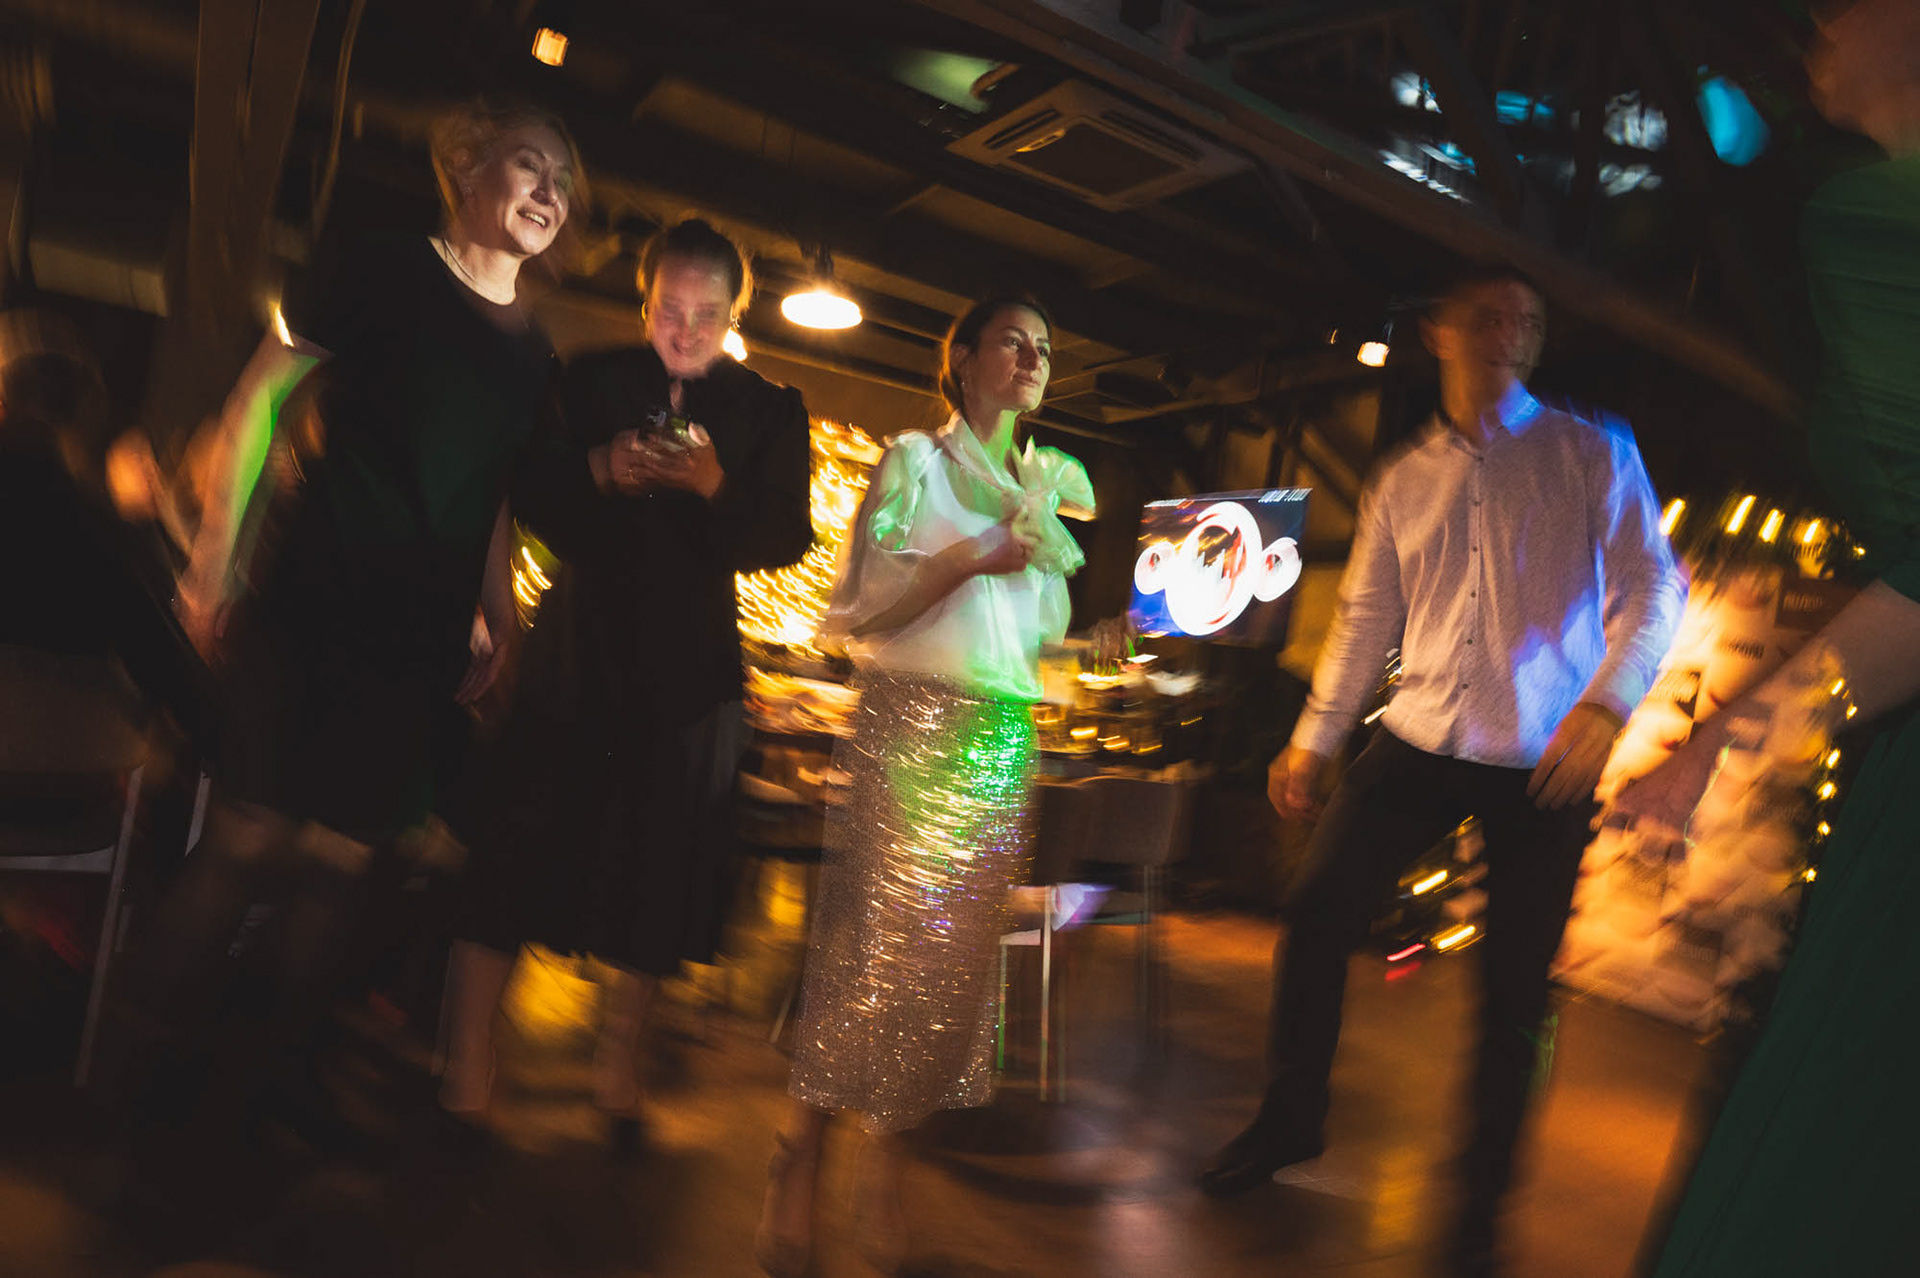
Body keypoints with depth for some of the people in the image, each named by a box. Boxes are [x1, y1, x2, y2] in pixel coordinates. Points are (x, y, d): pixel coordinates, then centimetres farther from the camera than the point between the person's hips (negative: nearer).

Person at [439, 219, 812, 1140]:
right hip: (578, 647, 0)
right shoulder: (591, 381, 6)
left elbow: (788, 537, -2)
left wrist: (718, 486, -20)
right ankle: (467, 1060, 16)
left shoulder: (768, 408, 6)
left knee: (660, 867, 7)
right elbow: (530, 494, 2)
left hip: (691, 666, 1)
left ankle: (616, 1059, 28)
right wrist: (596, 473, -18)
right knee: (516, 846, -1)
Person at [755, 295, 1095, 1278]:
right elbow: (859, 611, -7)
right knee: (876, 938, -6)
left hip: (1001, 742, 5)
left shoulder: (1041, 484, 19)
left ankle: (884, 1158, 19)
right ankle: (802, 1155, 11)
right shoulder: (915, 460, 3)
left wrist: (1042, 546, 9)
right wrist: (972, 558, -14)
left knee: (954, 949, 5)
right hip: (910, 726, -5)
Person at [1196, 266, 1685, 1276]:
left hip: (1546, 762, -2)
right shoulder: (1400, 481, 10)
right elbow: (1366, 617, 12)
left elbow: (1650, 587, -4)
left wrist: (1606, 702, -20)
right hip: (1418, 742, 3)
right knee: (1316, 915, -2)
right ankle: (1290, 1119, 21)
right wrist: (1314, 738, 8)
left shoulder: (1590, 453, 2)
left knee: (1513, 984, 3)